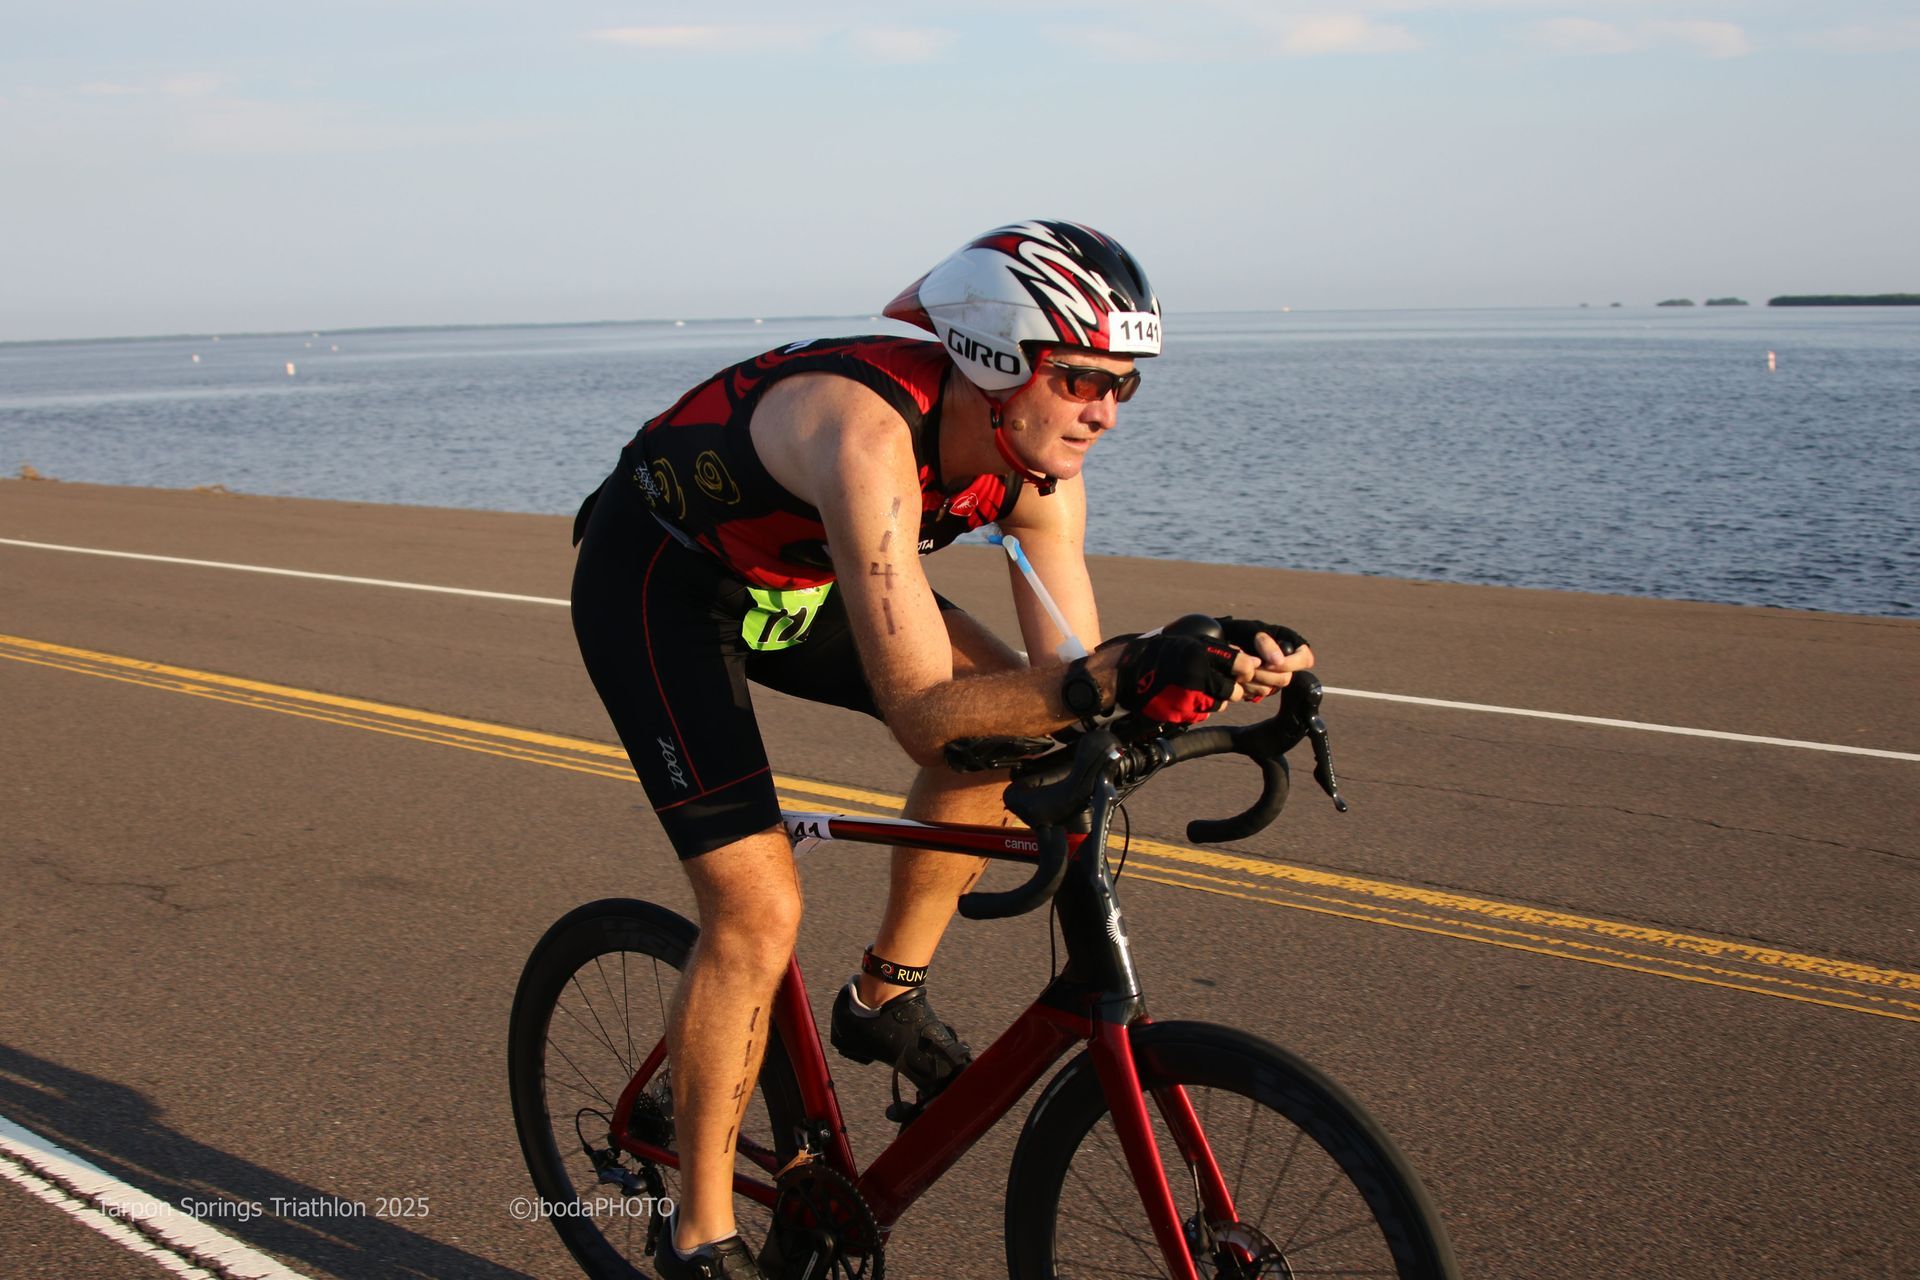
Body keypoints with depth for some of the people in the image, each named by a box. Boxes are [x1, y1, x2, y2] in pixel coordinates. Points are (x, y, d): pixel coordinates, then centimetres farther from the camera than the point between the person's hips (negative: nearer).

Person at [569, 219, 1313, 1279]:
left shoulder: (1039, 471, -16)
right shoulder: (871, 437, -39)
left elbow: (1065, 686, -14)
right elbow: (922, 710, -42)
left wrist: (1214, 664, -31)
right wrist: (1110, 678, -51)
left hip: (790, 576, 7)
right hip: (651, 583, -7)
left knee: (1002, 724, -13)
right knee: (758, 912, -15)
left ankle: (885, 997, 6)